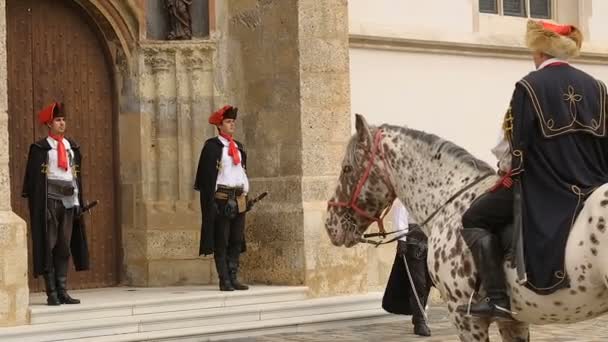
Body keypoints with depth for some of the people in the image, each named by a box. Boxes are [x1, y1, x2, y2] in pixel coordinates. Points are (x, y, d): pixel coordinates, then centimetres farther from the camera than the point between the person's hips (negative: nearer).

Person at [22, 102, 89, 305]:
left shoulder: (72, 147, 13)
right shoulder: (40, 149, -2)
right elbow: (34, 179, -4)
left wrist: (78, 202, 10)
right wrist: (39, 206, -11)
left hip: (69, 200, 5)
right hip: (50, 200, -5)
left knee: (64, 247, 6)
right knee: (49, 247, -2)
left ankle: (63, 292, 10)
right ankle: (52, 293, 0)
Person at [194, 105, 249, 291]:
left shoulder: (239, 147, 16)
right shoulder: (212, 146, -4)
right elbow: (207, 175, -8)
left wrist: (245, 195, 13)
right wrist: (211, 201, -14)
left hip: (239, 199, 7)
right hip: (221, 198, -6)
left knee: (237, 240, 7)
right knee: (221, 241, -3)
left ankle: (233, 278, 11)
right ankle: (224, 280, -1)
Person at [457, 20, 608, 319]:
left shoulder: (530, 85, -9)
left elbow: (517, 141, -10)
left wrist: (508, 170, 8)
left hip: (542, 187, -6)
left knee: (474, 220, 6)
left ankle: (497, 298, -6)